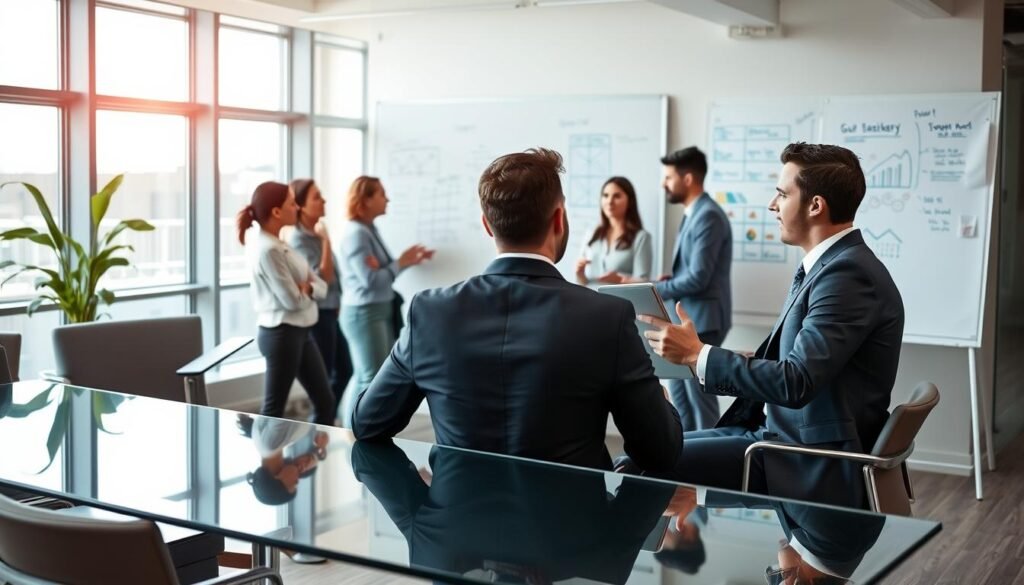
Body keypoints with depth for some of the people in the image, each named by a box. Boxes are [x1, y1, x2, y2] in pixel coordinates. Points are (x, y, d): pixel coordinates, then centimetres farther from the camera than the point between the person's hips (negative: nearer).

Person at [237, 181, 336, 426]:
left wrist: (308, 288, -12)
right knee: (273, 408, -1)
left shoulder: (279, 245, 10)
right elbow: (292, 299, -22)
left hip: (299, 332, 10)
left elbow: (321, 286, 9)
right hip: (281, 333, -10)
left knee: (325, 401, 14)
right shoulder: (267, 249, -19)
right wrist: (306, 290, -2)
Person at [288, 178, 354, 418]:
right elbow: (323, 277, -23)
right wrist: (326, 241, -20)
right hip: (317, 315, -9)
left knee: (344, 371, 17)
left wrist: (337, 304, 12)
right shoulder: (298, 239, -17)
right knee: (323, 377, 1)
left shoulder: (315, 234, 8)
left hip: (329, 313, 9)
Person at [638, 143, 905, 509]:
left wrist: (697, 354, -18)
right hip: (782, 431, 9)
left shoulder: (849, 274, -19)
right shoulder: (826, 265, 11)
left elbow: (796, 382, -26)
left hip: (816, 468, -9)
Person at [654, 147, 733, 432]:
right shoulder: (693, 214, 13)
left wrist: (654, 290, -14)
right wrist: (669, 279, 4)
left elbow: (698, 278, -23)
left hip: (702, 319, -10)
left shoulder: (708, 216, -18)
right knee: (678, 392, 17)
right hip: (686, 317, 10)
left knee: (700, 396, -1)